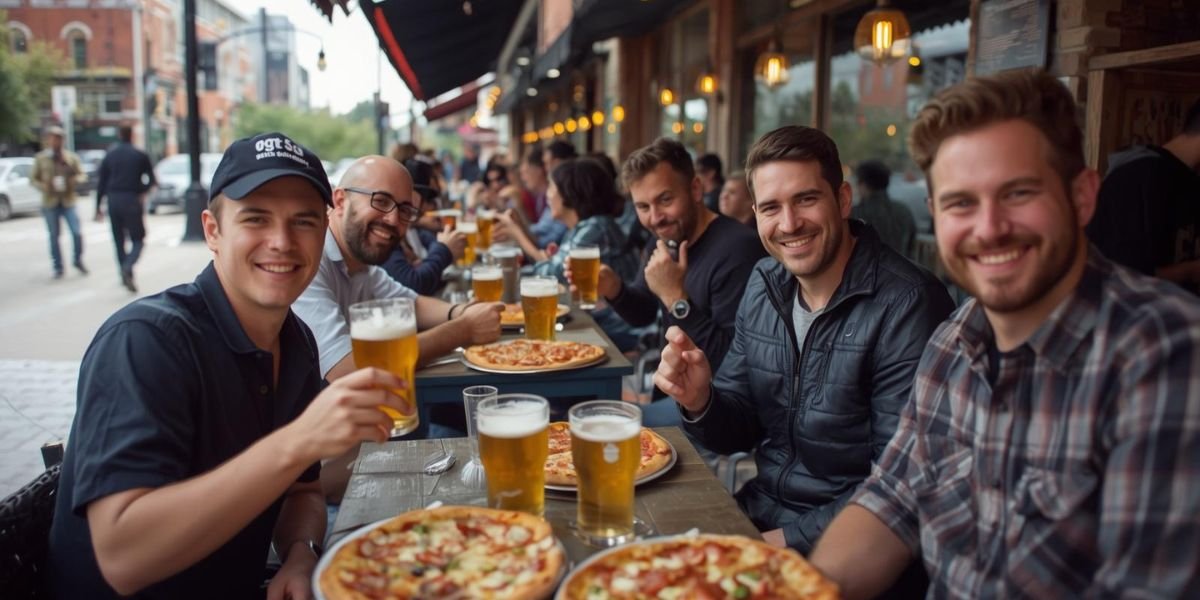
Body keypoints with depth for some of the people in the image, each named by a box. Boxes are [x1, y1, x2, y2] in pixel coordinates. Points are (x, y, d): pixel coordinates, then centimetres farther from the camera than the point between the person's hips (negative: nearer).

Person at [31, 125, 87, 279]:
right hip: (50, 203, 0)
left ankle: (78, 261, 14)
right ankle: (58, 268, 13)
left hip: (68, 201, 0)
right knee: (54, 236, 4)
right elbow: (33, 179, 8)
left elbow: (81, 174, 9)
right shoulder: (40, 158, 5)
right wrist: (45, 187, -12)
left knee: (77, 233, -8)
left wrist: (74, 181, -12)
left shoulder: (71, 157, 7)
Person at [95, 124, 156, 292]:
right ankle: (128, 268, -27)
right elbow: (151, 179, -2)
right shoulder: (140, 155, 0)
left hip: (113, 201, 3)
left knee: (118, 240, 14)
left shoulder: (109, 156, 7)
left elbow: (101, 183, 6)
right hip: (132, 201, -3)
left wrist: (98, 206, 10)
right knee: (137, 240, 0)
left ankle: (125, 274, 15)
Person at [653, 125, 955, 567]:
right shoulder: (764, 283, 2)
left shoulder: (905, 306, -19)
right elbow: (740, 430, 6)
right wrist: (701, 402, -14)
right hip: (759, 510, 6)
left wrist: (790, 540, -19)